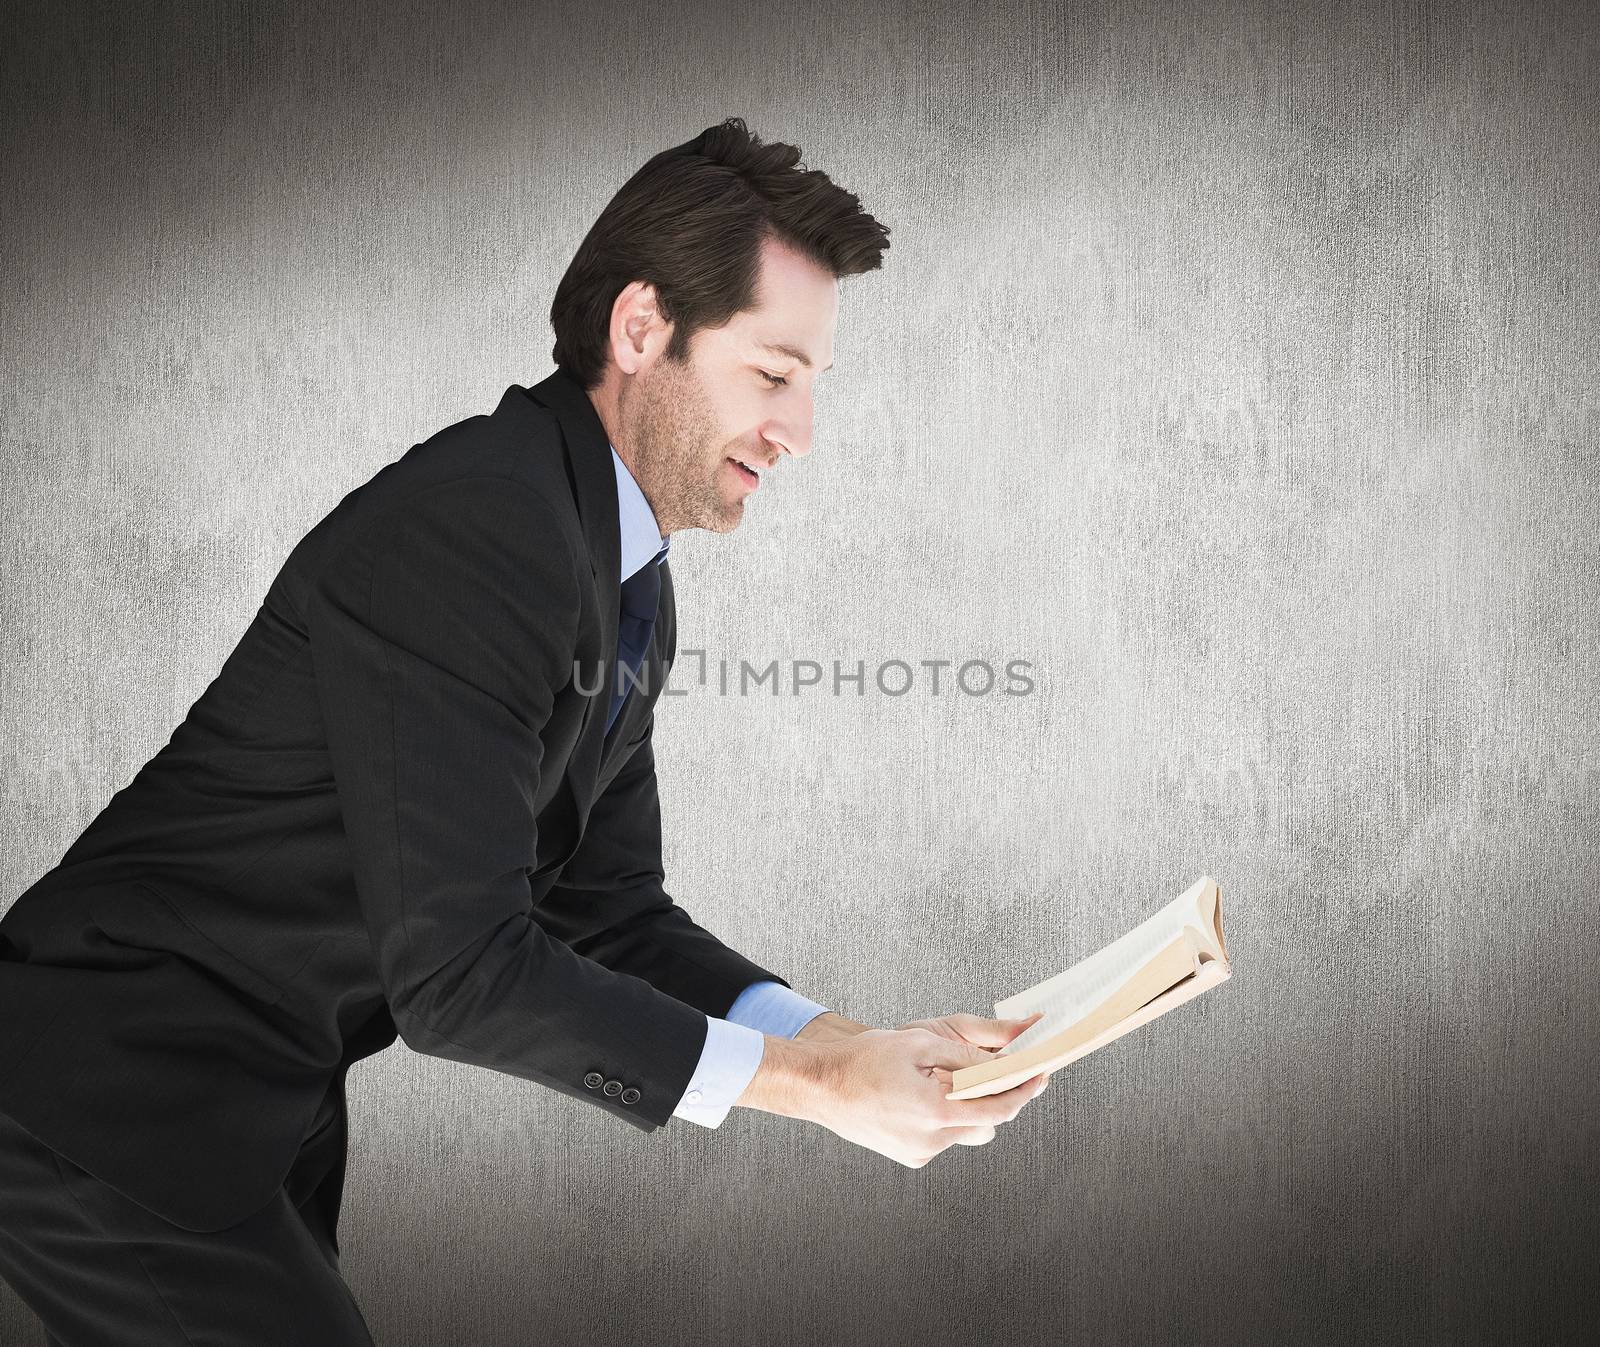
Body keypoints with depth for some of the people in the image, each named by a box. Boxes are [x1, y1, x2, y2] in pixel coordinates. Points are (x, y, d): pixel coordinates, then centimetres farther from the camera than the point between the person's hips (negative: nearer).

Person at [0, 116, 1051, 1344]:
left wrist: (850, 1043, -7)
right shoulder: (464, 529, -26)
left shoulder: (630, 589, 6)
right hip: (115, 1099, -9)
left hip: (270, 1104, 9)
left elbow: (608, 914, 6)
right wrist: (808, 1083, -23)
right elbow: (457, 970, -28)